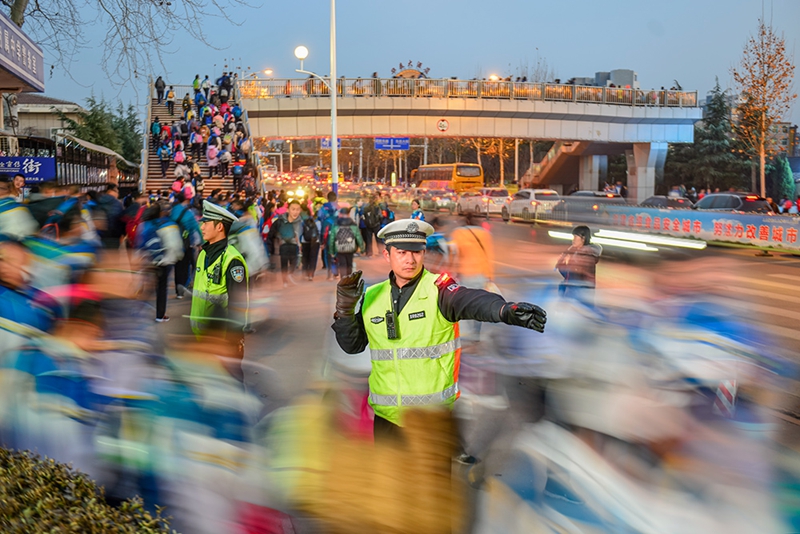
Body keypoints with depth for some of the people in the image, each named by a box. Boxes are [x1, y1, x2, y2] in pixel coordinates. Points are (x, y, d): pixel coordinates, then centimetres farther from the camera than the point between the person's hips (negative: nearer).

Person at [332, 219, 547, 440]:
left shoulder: (438, 288, -10)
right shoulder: (372, 297, 4)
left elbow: (472, 301, -30)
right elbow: (352, 345, 9)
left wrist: (507, 310, -51)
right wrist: (345, 310, -9)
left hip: (433, 415, -4)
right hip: (386, 415, 4)